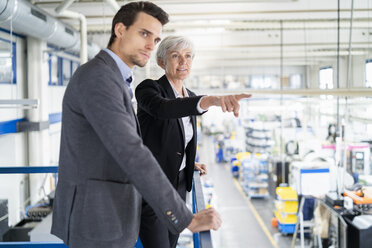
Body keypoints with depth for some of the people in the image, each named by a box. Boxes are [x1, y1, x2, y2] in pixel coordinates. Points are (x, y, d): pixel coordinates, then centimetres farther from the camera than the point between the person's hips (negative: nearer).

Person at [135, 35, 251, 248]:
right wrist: (211, 100, -54)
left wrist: (191, 163, 8)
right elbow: (162, 108, -39)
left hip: (179, 183, 7)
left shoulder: (190, 97, 9)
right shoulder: (149, 88, -14)